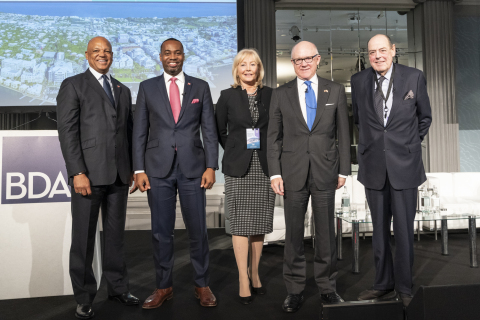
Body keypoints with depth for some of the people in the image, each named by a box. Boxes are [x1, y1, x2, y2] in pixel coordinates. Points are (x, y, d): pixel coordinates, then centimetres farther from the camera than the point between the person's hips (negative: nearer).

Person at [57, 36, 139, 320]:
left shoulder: (123, 90, 18)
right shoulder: (73, 85, 2)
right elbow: (67, 132, -7)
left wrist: (133, 168, 10)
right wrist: (77, 173, -14)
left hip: (119, 175, 5)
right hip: (89, 174, -4)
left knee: (116, 235, 13)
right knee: (84, 238, 4)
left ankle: (118, 287, 26)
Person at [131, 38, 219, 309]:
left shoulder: (200, 87, 8)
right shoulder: (147, 88, 8)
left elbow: (210, 130, 4)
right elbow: (140, 131, 6)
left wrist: (211, 166, -4)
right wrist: (139, 170, -1)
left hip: (192, 167, 0)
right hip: (159, 169, 1)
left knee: (198, 230, 5)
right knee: (162, 231, 7)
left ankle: (202, 285, 22)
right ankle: (164, 287, 23)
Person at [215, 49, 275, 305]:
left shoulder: (270, 95, 7)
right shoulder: (227, 96, 3)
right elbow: (219, 130, 9)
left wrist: (271, 153, 4)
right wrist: (235, 150, 6)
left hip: (264, 166, 2)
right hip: (238, 168, -2)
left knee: (260, 222, 8)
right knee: (241, 223, -1)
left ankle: (254, 273, 23)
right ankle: (243, 279, 9)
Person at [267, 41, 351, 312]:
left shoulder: (335, 91, 7)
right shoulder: (281, 94, 6)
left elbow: (343, 133, 7)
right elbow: (274, 137, 5)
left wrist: (344, 170, 3)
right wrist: (275, 173, -2)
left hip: (325, 172, 0)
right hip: (293, 173, 0)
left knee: (326, 232, 8)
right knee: (294, 234, 7)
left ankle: (328, 287, 25)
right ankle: (295, 290, 21)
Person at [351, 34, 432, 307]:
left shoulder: (414, 77, 0)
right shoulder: (359, 81, 4)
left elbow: (425, 116, 11)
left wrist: (411, 143, 10)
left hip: (405, 165, -2)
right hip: (374, 167, 2)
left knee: (404, 230, 3)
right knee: (380, 230, 10)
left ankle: (404, 287, 20)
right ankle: (384, 285, 24)